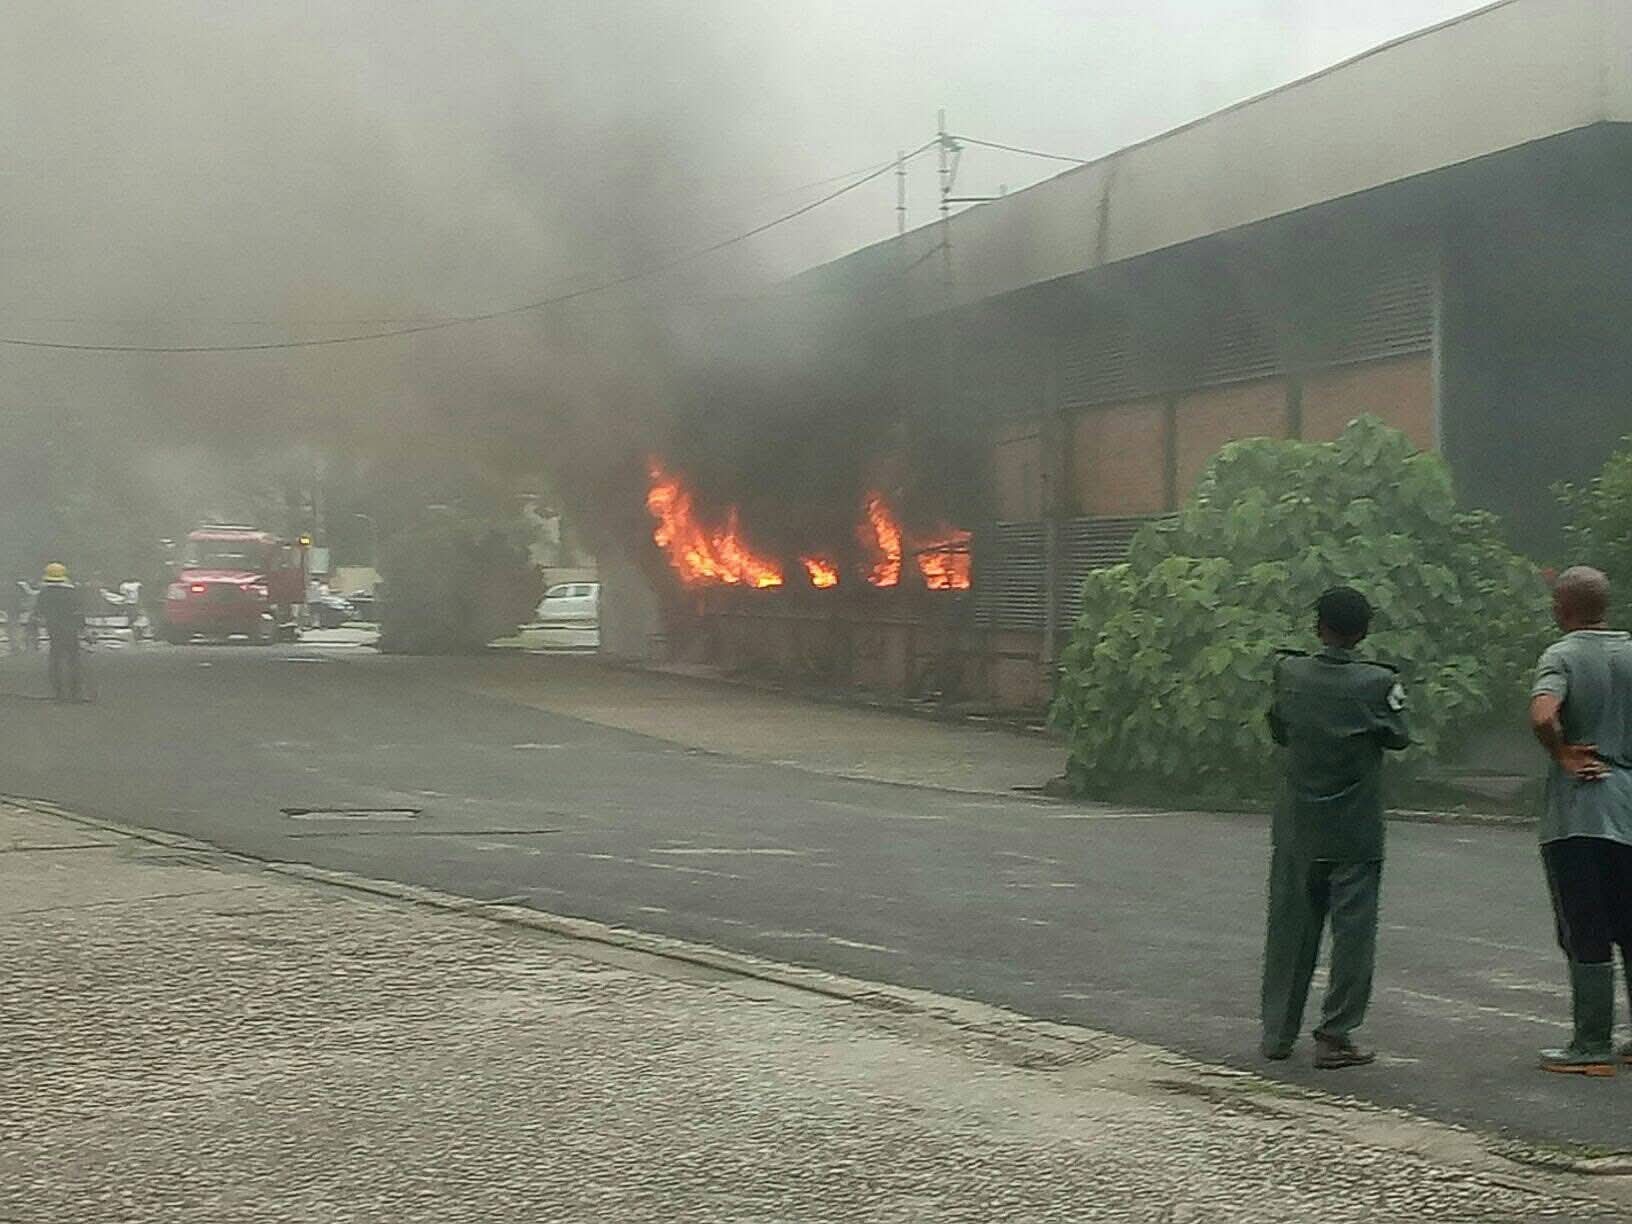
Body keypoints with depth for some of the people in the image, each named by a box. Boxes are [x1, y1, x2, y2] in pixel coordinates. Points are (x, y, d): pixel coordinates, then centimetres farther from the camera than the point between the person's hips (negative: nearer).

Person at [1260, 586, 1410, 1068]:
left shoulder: (1290, 673, -4)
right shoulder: (1379, 683, -12)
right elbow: (1399, 737, 3)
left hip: (1297, 832, 3)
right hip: (1355, 833, -3)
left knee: (1289, 928, 11)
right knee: (1352, 930, 5)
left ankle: (1278, 1033, 17)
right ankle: (1334, 1035, 5)